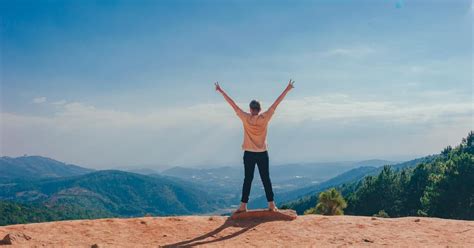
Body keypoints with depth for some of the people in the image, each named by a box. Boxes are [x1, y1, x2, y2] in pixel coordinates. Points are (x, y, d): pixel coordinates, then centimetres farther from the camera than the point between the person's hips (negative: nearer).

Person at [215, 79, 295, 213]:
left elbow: (233, 104, -4)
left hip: (249, 153, 0)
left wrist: (221, 91, 1)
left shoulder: (246, 118, -8)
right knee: (266, 179, 6)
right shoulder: (264, 118, -7)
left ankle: (243, 205, 4)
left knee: (248, 179, 4)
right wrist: (287, 90, 2)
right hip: (263, 153, 0)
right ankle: (271, 204, 7)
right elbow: (276, 104, -3)